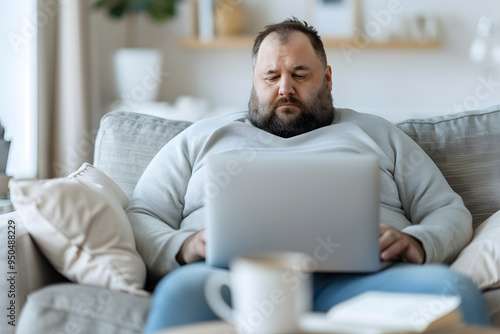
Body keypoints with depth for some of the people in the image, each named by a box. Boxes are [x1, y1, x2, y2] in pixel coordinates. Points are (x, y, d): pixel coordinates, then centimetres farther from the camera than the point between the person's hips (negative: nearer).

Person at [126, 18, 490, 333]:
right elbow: (141, 217, 19)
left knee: (454, 289, -32)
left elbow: (450, 212, 23)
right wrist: (181, 246, -6)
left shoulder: (375, 133, 29)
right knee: (182, 291, -39)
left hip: (358, 274, 1)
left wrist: (417, 243, -3)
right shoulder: (203, 137, 28)